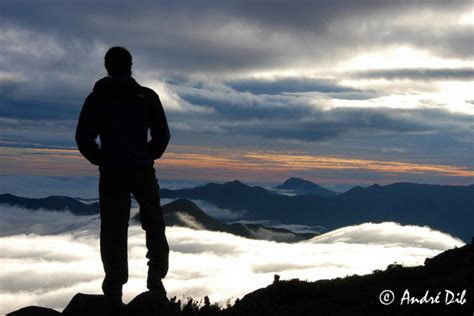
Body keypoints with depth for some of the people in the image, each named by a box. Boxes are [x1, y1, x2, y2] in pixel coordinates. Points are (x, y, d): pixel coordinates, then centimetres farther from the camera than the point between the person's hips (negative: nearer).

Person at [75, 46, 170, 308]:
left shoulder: (95, 98, 5)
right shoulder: (147, 96, 3)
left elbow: (83, 138, -1)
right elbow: (162, 134, -1)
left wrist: (101, 160, 12)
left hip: (111, 172, 1)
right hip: (143, 170, 0)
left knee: (113, 230, 5)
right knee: (154, 224, 17)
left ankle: (114, 291, 0)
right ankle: (156, 275, 4)